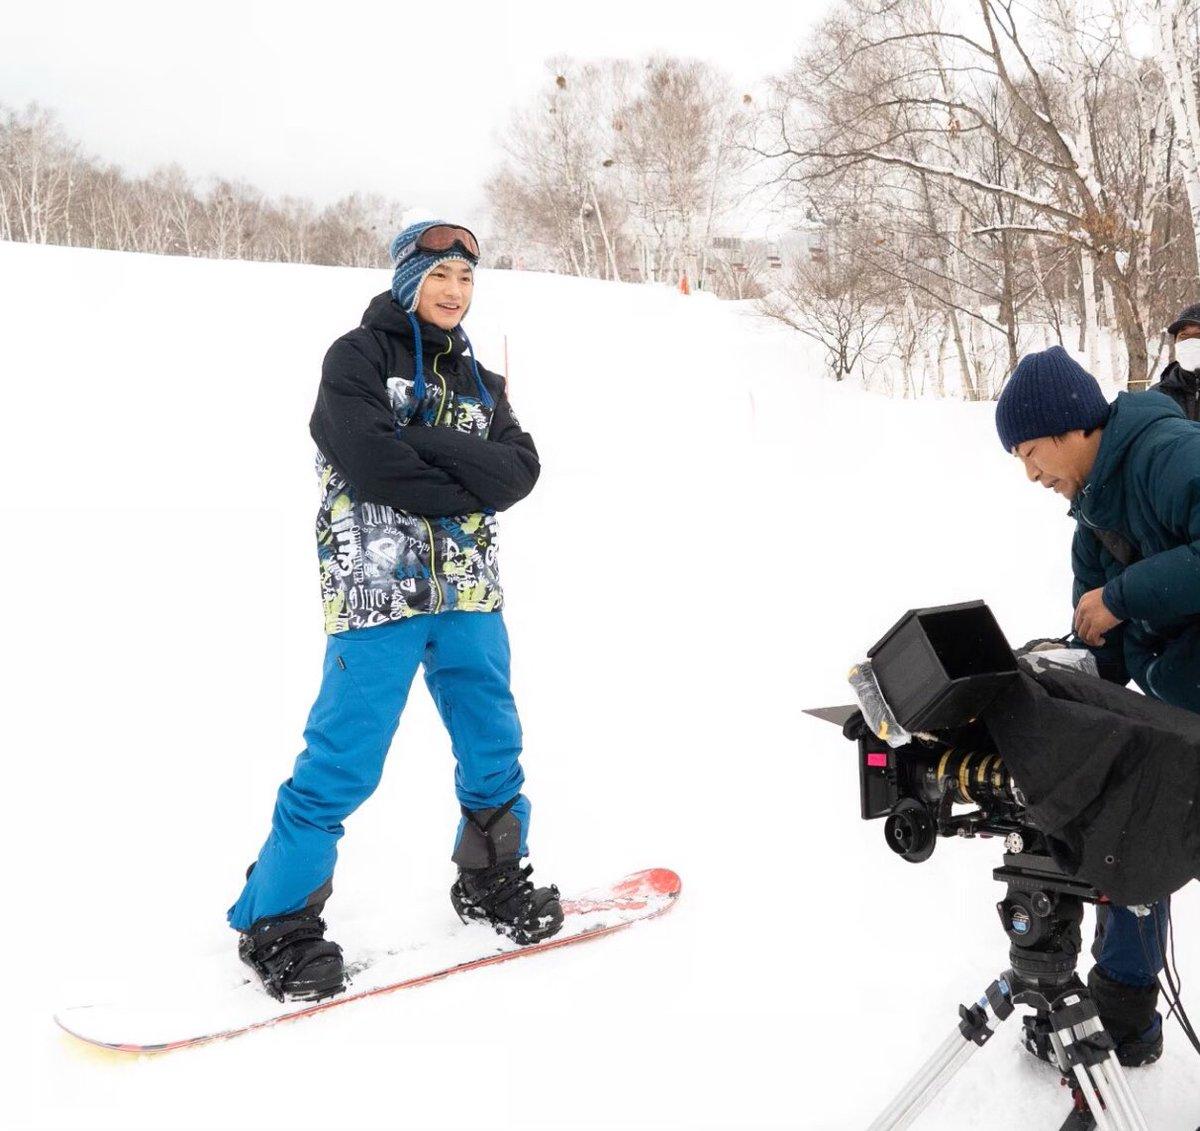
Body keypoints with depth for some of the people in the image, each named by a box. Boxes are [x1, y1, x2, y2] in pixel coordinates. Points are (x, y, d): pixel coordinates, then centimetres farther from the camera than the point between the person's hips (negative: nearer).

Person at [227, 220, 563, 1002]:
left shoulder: (479, 381, 18)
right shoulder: (358, 356, 1)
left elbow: (520, 469, -1)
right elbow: (369, 460, -17)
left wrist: (425, 444, -14)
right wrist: (467, 487, -9)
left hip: (469, 592, 6)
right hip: (377, 587, -6)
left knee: (495, 747, 13)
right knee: (342, 766, -6)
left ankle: (491, 879, 35)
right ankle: (277, 922, 11)